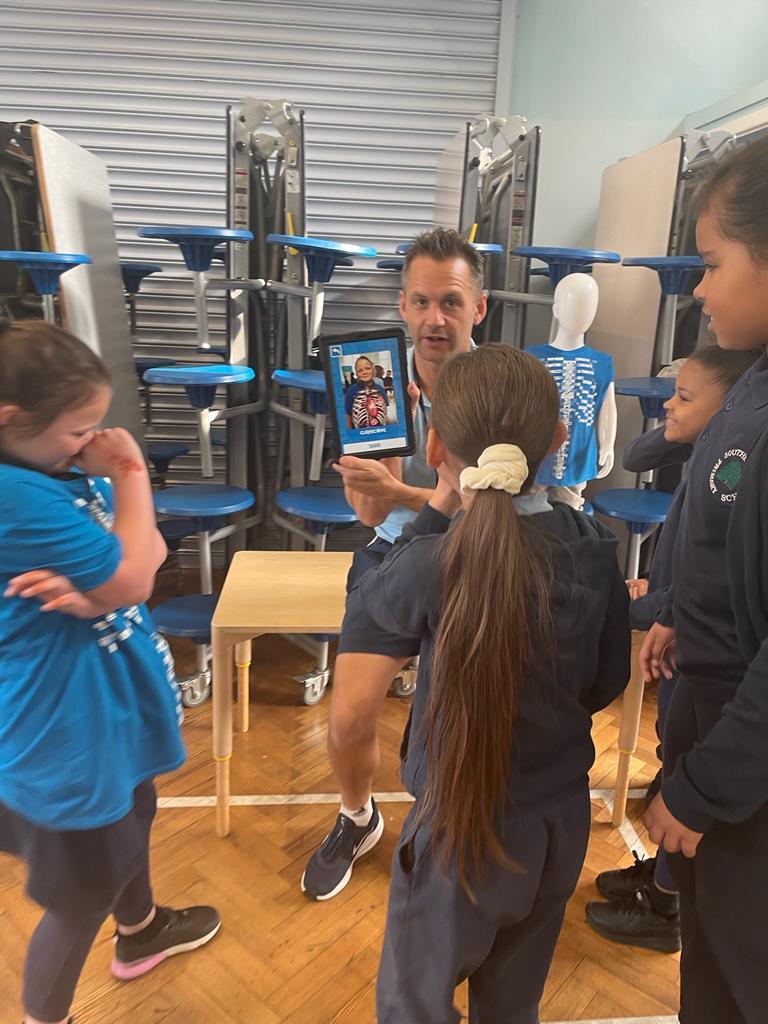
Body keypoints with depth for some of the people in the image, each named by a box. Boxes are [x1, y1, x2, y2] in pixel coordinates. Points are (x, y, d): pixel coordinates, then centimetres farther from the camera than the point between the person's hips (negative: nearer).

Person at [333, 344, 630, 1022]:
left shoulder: (432, 564, -27)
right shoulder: (595, 544, -11)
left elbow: (365, 612, -6)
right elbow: (607, 685, -1)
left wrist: (435, 510, -9)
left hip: (464, 829, -4)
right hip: (563, 821, 5)